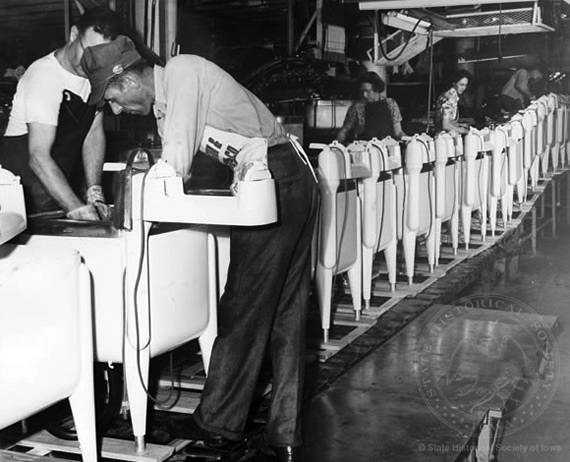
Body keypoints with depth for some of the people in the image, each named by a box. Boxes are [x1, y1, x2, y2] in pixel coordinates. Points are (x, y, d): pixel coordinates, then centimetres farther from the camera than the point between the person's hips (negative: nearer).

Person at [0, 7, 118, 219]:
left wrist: (94, 193, -12)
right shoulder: (44, 74, -24)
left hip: (66, 185, 6)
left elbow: (94, 132, 0)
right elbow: (39, 157, -32)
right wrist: (75, 208, -40)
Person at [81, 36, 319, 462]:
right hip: (296, 182, 10)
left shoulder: (182, 70, -9)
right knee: (286, 315, 8)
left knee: (244, 309, 0)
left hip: (272, 183, -10)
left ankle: (219, 422, 14)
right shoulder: (165, 102, 19)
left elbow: (175, 165, -14)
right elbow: (179, 167, 20)